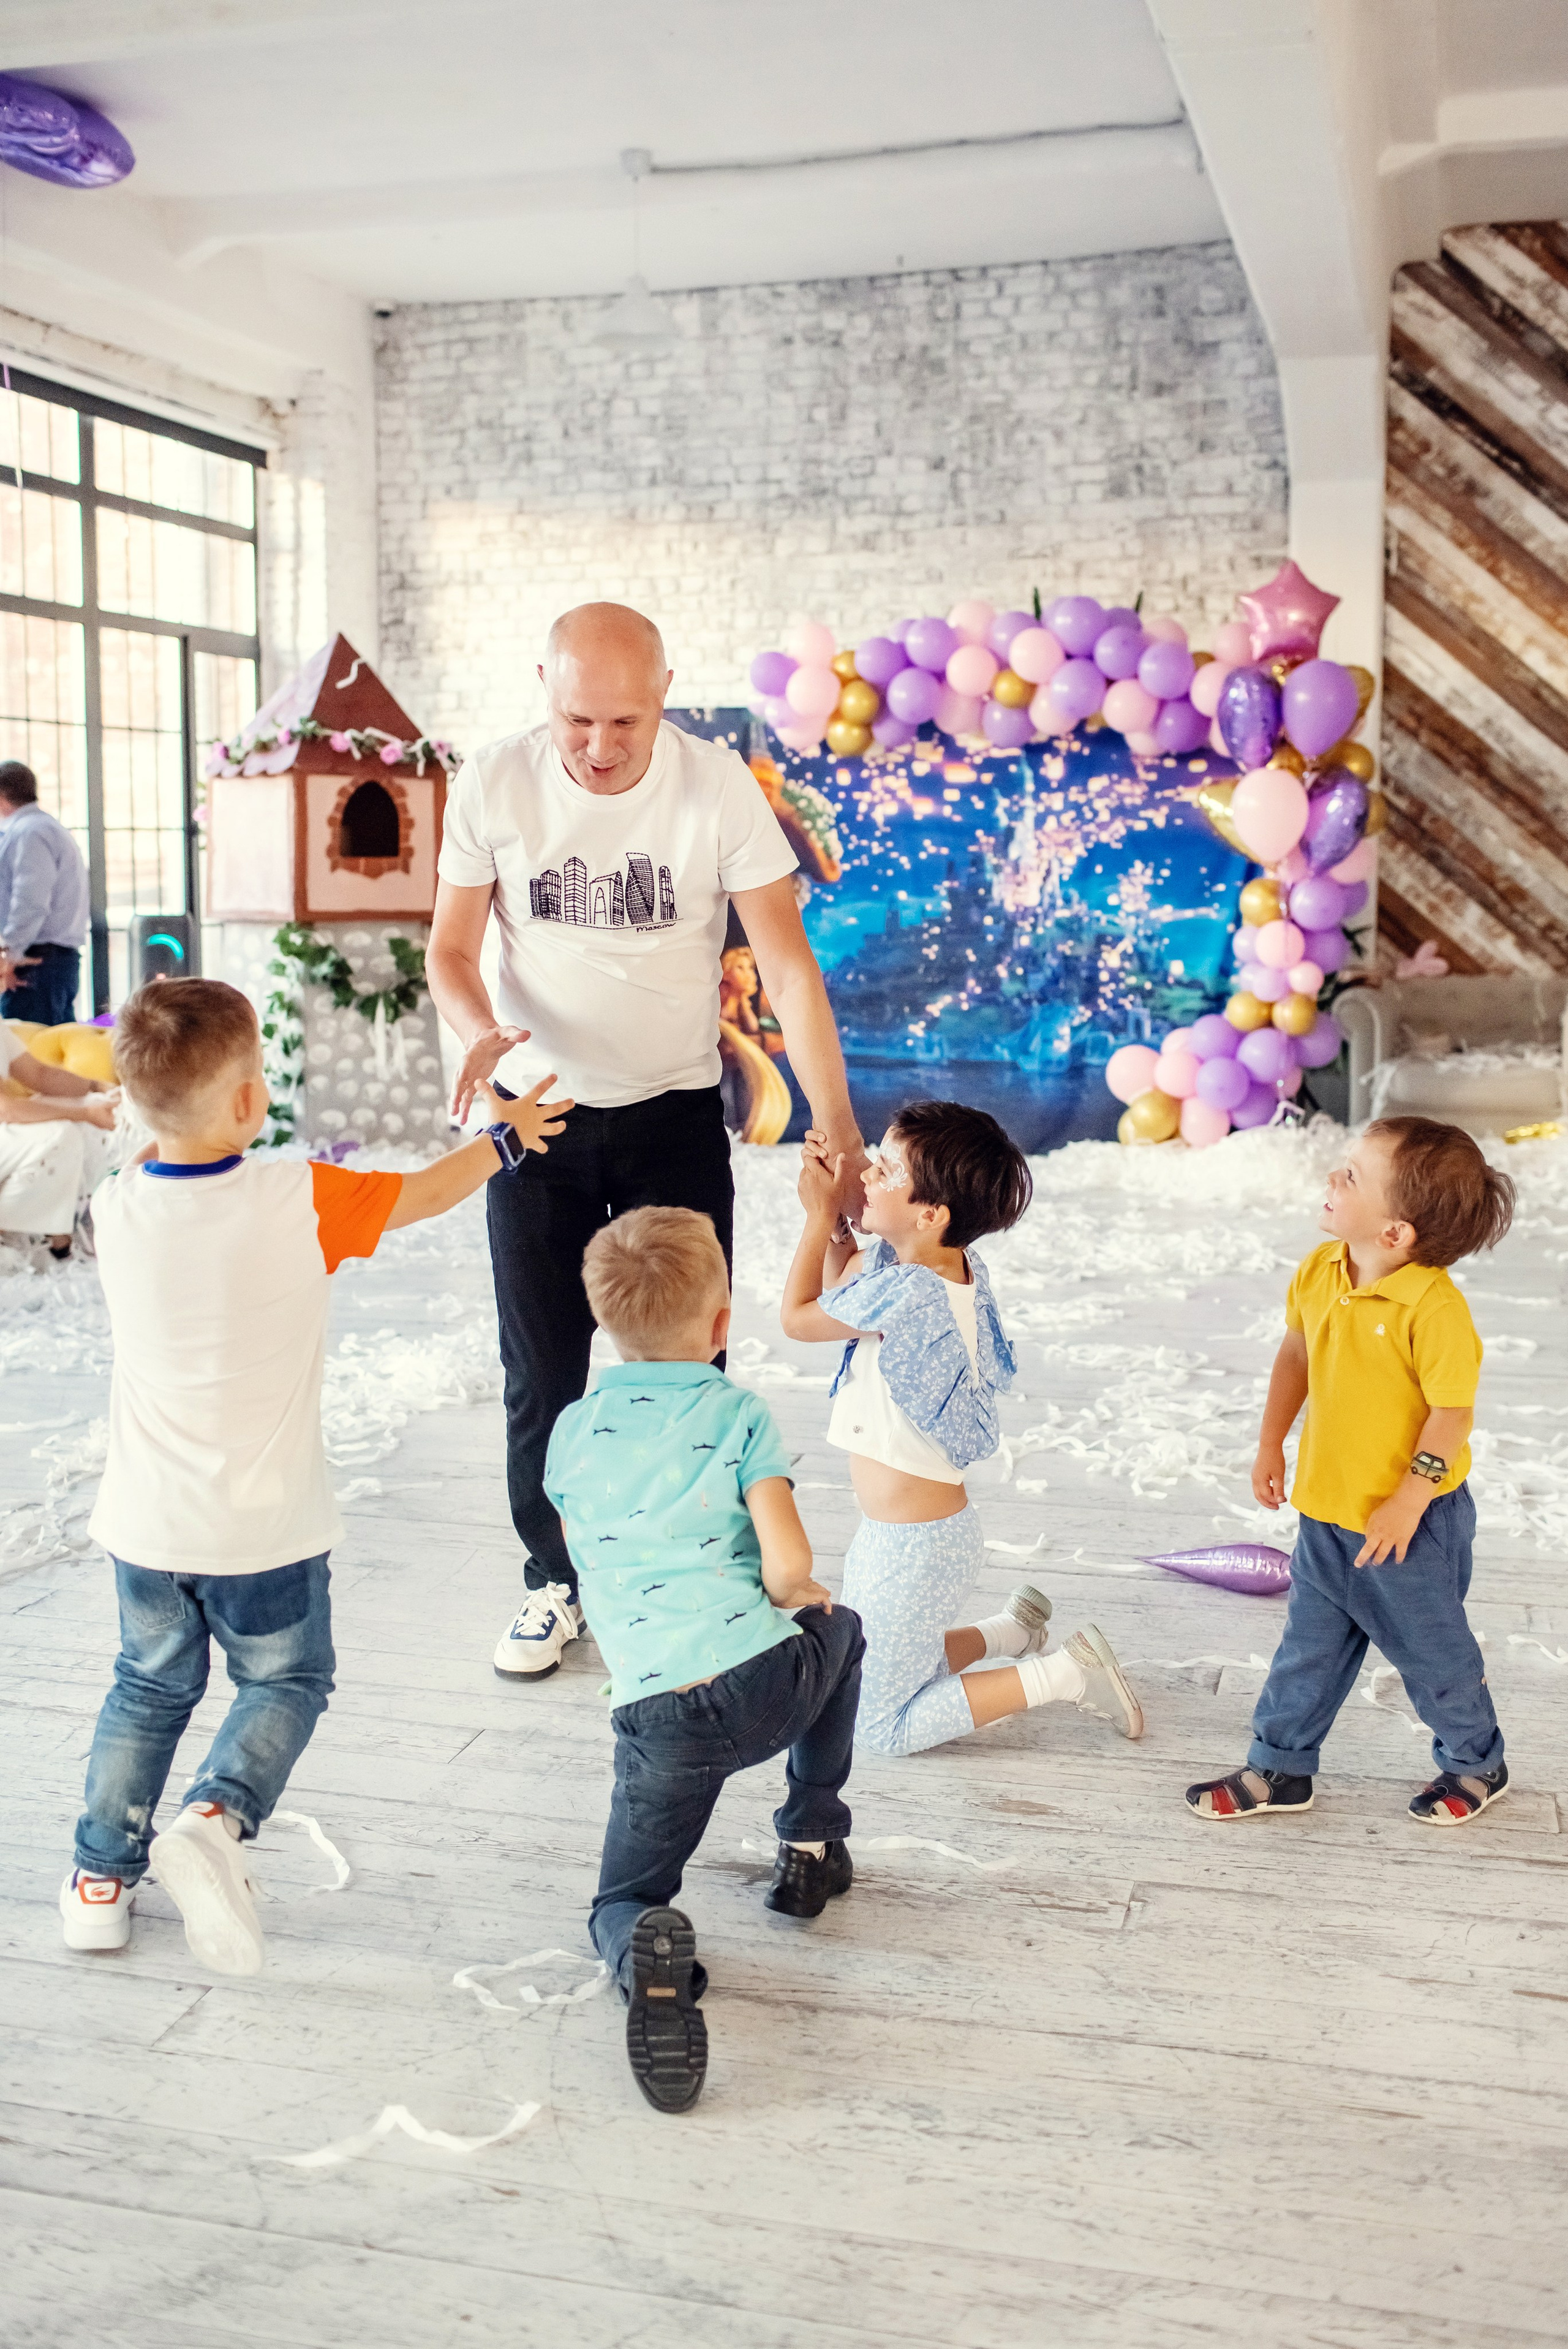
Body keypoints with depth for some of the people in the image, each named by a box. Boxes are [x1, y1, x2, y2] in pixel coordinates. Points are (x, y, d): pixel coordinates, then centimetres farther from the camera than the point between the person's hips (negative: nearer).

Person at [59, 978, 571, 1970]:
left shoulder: (117, 1208, -9)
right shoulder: (299, 1201, -18)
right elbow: (427, 1192, -3)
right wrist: (507, 1136, 13)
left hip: (147, 1522, 4)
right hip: (263, 1528, -4)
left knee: (151, 1690, 24)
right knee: (286, 1684, 16)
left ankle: (103, 1872, 30)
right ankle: (217, 1816, -7)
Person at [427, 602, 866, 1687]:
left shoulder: (719, 785, -15)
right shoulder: (495, 784, -11)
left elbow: (787, 962, -16)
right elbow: (451, 950, -2)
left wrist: (838, 1129, -25)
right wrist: (482, 1032, -26)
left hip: (677, 1116, -1)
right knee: (543, 1370, 7)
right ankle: (555, 1578, 26)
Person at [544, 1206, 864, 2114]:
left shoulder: (572, 1430, 11)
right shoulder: (740, 1414, 0)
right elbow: (789, 1565, -11)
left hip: (657, 1717, 1)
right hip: (768, 1683, -1)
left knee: (622, 1898, 18)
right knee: (839, 1628, 34)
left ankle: (646, 1951, -20)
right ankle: (812, 1843, 34)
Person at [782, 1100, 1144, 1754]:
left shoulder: (907, 1292, -30)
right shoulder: (951, 1266, -3)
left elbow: (799, 1316, -14)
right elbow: (840, 1292, 15)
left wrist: (819, 1216, -5)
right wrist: (835, 1220, 1)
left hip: (912, 1547, -9)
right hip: (896, 1531, 9)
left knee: (880, 1729, 6)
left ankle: (1063, 1674, 6)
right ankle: (1013, 1630, 30)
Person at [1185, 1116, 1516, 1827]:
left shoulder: (1434, 1307, -26)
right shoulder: (1320, 1272, -4)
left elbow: (1453, 1411, -23)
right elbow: (1296, 1353, 11)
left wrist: (1409, 1500, -23)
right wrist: (1271, 1445, 13)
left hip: (1412, 1523, -6)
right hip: (1326, 1507, 6)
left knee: (1429, 1645, 14)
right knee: (1310, 1646, 18)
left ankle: (1476, 1763, 37)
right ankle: (1280, 1768, 32)